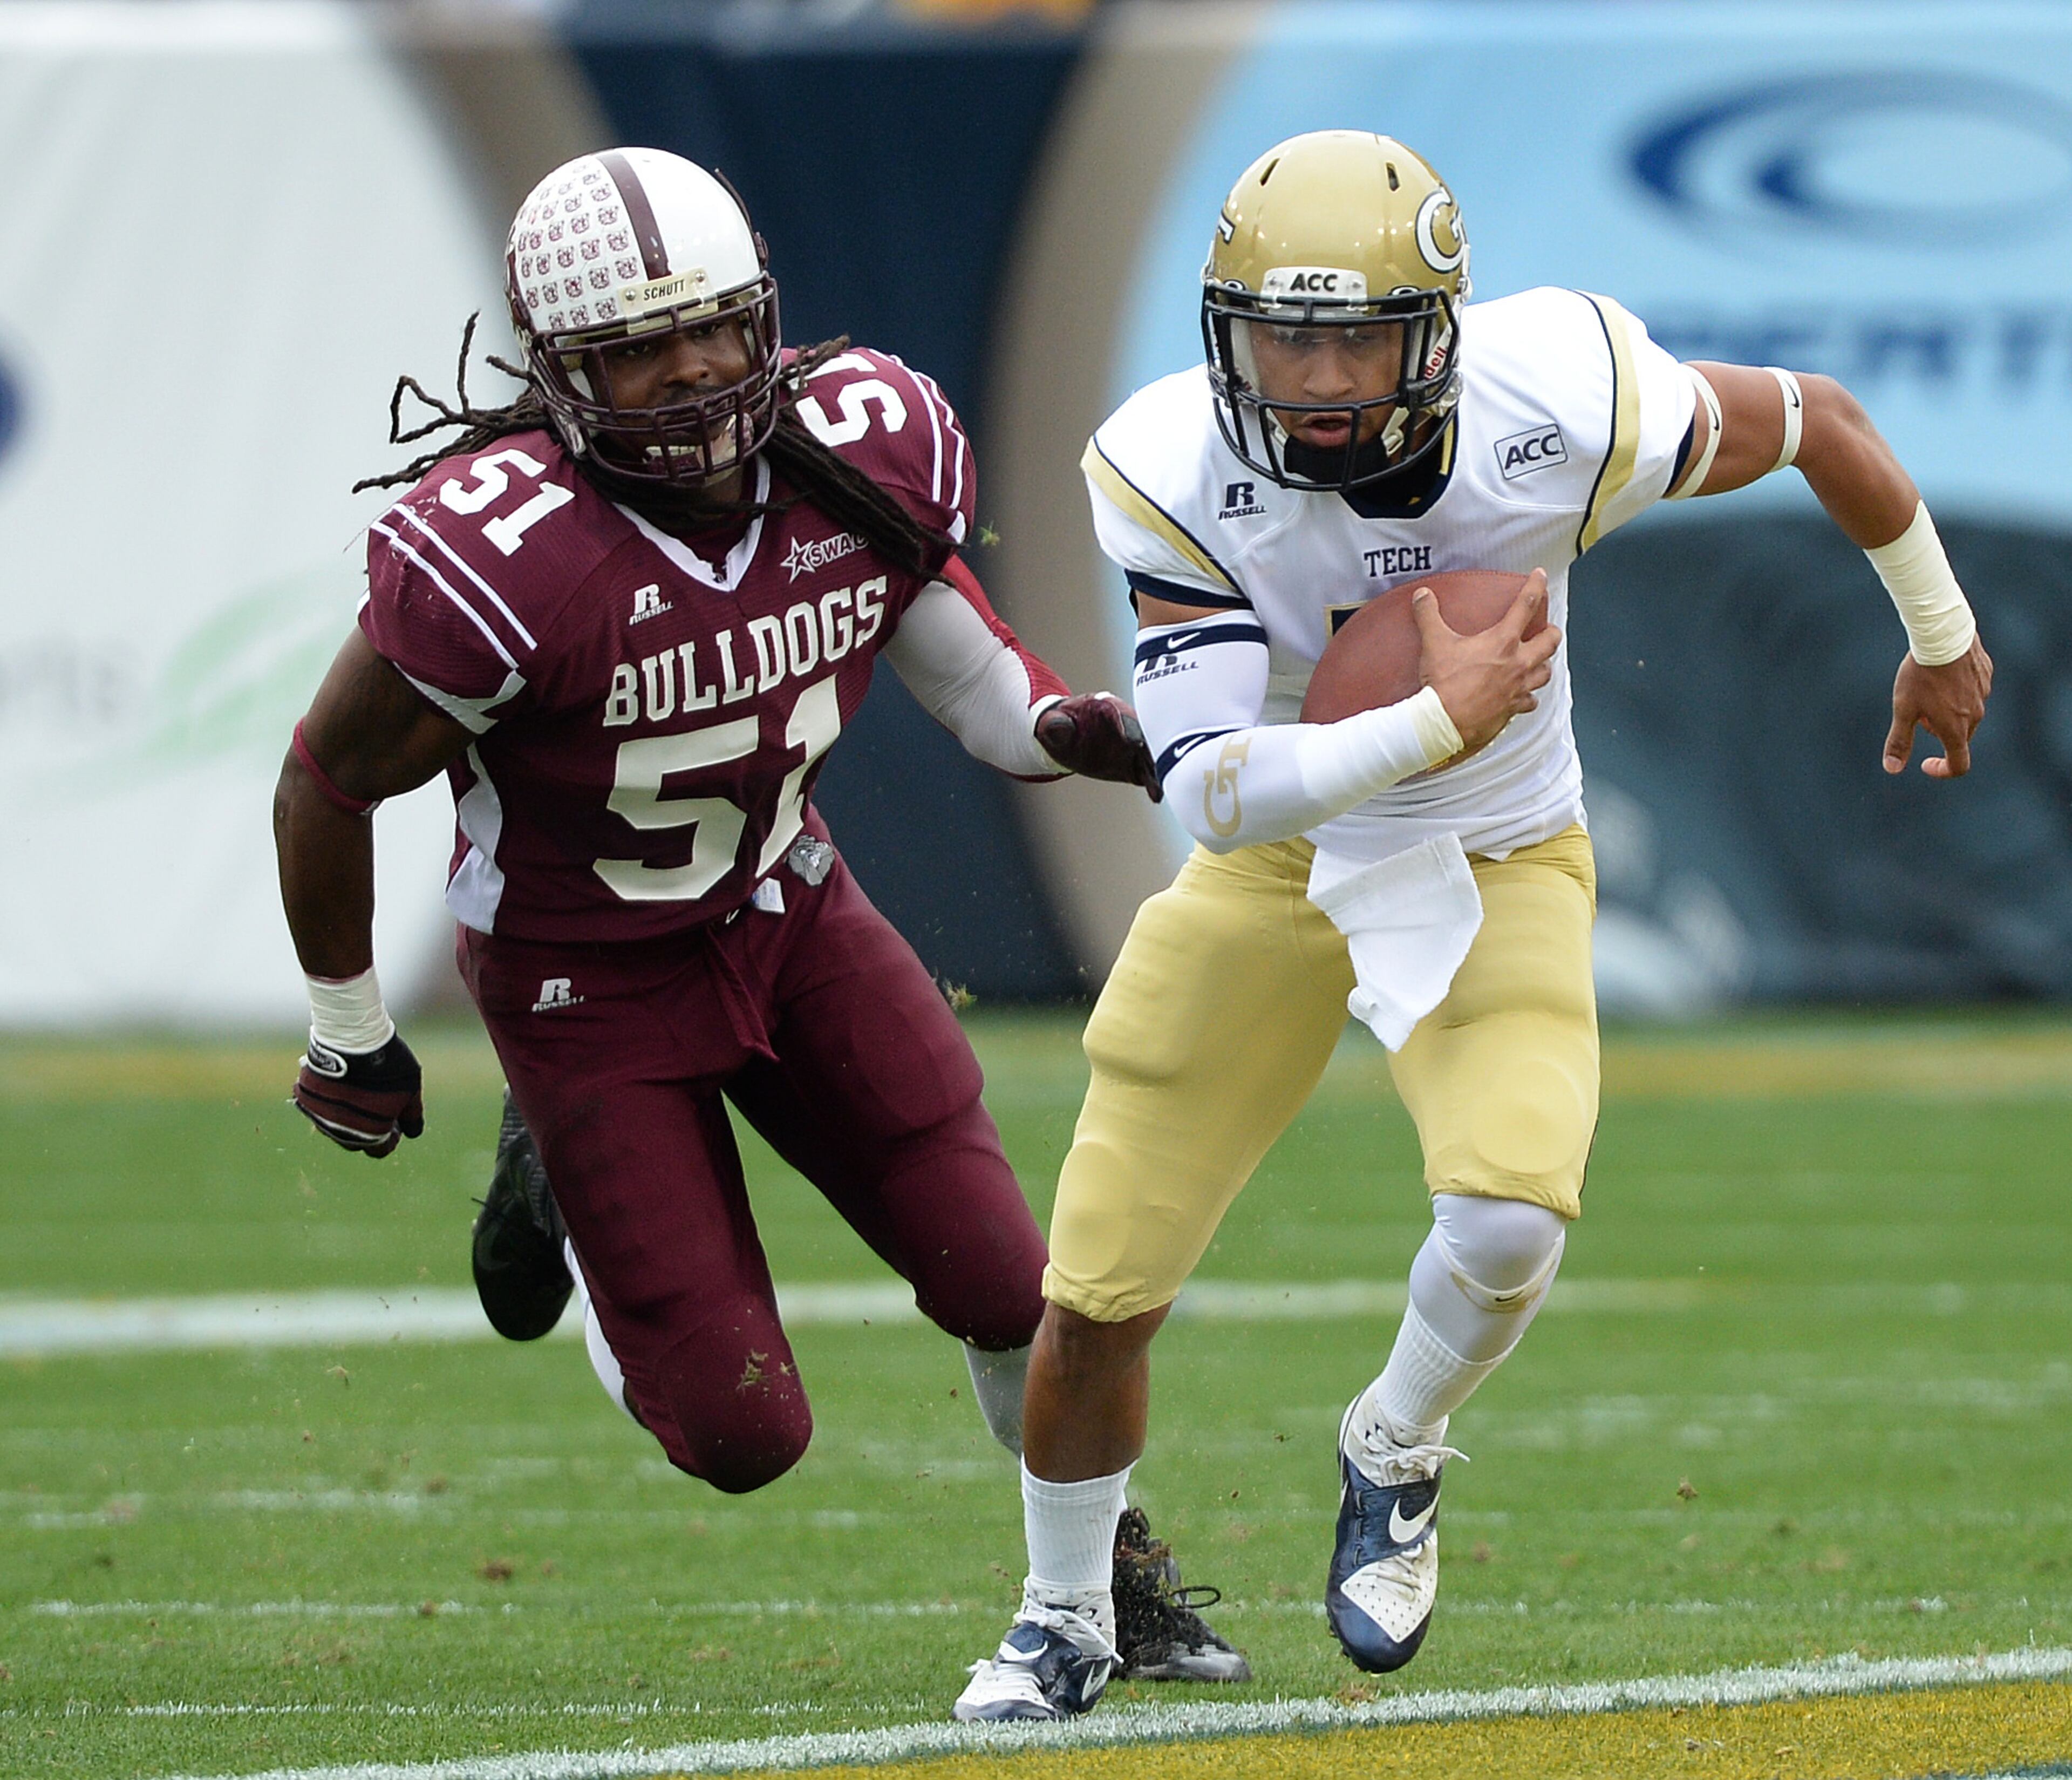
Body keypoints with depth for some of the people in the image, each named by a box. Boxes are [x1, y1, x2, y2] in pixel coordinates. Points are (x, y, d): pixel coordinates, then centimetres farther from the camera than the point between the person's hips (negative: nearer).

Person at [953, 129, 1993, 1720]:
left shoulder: (1557, 409, -27)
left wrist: (1941, 632, 8)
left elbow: (1816, 422, -7)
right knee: (1098, 1294, 0)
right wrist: (1437, 724, -41)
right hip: (1277, 874, 1)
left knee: (1510, 1222, -26)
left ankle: (1394, 1454, 9)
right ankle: (1065, 1623, 29)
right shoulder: (1175, 471, -27)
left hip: (1499, 871, -1)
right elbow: (1213, 791, -30)